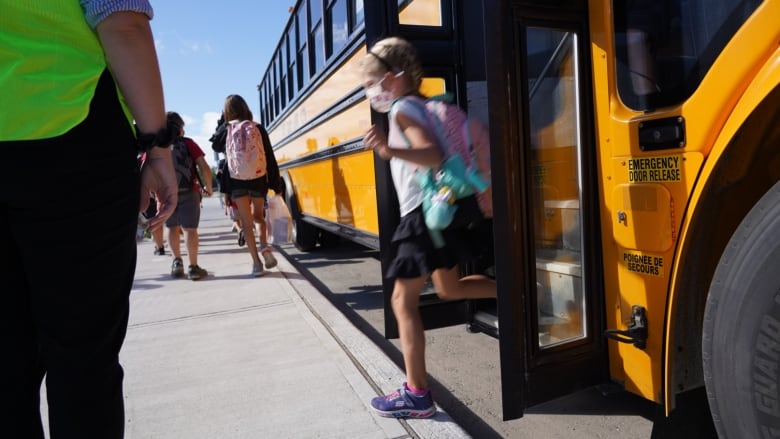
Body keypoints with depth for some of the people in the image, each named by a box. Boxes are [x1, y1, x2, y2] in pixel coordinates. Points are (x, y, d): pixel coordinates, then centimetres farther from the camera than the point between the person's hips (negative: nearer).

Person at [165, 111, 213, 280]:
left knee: (172, 228, 19)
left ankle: (177, 261, 14)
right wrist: (209, 187, 5)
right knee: (190, 229, -1)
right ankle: (193, 267, -3)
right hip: (188, 192, -2)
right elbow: (204, 168, -8)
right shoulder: (187, 143, 0)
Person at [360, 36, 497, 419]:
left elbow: (434, 155, -26)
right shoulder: (421, 106, 16)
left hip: (425, 213, -10)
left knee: (404, 301, -3)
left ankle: (417, 395, 4)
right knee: (449, 288, 26)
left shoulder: (402, 110, -12)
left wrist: (390, 151, -39)